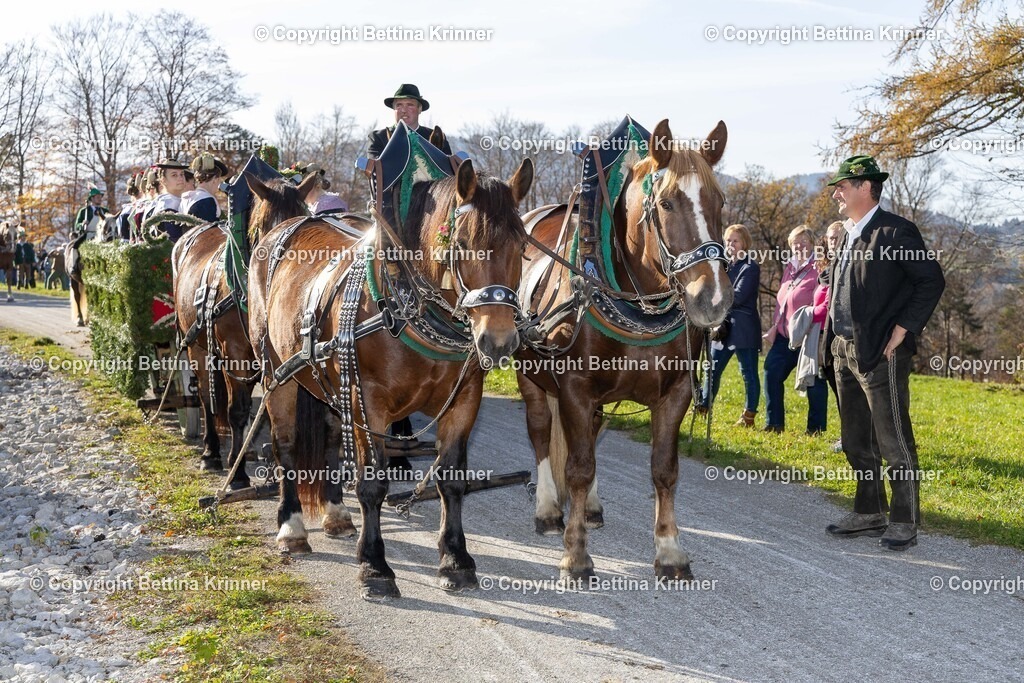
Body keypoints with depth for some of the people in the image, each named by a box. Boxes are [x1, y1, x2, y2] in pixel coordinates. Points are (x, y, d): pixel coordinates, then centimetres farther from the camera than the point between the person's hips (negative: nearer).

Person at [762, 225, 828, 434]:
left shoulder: (817, 270, -11)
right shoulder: (789, 267, 14)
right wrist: (774, 326, 12)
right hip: (785, 336, 8)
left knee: (813, 382, 0)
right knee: (771, 373, 7)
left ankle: (815, 429, 11)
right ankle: (774, 424, 17)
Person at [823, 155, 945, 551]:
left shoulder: (895, 232, -10)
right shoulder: (848, 236, 15)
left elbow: (932, 281, -13)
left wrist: (903, 329, -16)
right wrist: (834, 339, 11)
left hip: (881, 354, -9)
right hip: (845, 352, 9)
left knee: (894, 442, -2)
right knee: (856, 441, 15)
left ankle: (904, 523, 7)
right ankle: (869, 514, 27)